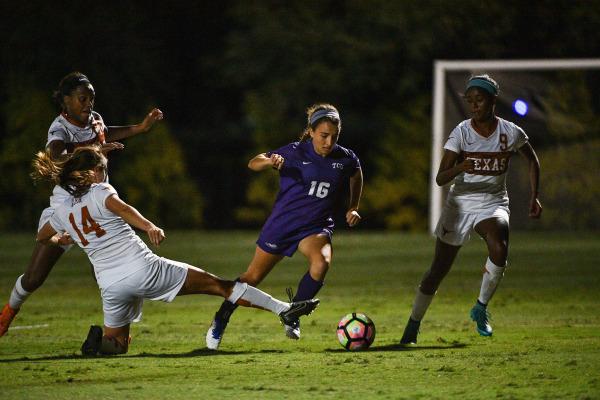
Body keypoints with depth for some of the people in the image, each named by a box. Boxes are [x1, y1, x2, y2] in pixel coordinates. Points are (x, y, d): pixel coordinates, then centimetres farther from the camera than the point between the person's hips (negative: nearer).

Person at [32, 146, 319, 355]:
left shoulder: (63, 211, 14)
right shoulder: (100, 191, -1)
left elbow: (42, 237, 33)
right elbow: (121, 208, -24)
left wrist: (61, 240, 54)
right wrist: (149, 227, -40)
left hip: (111, 285, 4)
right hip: (144, 269, -4)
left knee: (116, 345, 22)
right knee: (218, 284, 3)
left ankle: (99, 340, -13)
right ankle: (282, 309, -3)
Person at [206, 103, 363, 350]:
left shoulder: (345, 159, -5)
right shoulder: (294, 153, -13)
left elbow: (357, 174, 19)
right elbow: (253, 163, -15)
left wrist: (353, 208, 11)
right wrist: (270, 162, -37)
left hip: (316, 227, 1)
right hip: (283, 223, -1)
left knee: (321, 262, -32)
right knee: (253, 277, 8)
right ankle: (220, 321, 32)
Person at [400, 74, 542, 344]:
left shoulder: (511, 133, -6)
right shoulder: (461, 133, -11)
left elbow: (532, 160, 15)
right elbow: (440, 178, -16)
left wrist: (534, 197, 7)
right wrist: (460, 167, -37)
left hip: (493, 203, 0)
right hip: (460, 204, 0)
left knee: (499, 249, -31)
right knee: (439, 269, 2)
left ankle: (481, 308, -11)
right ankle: (412, 327, 18)